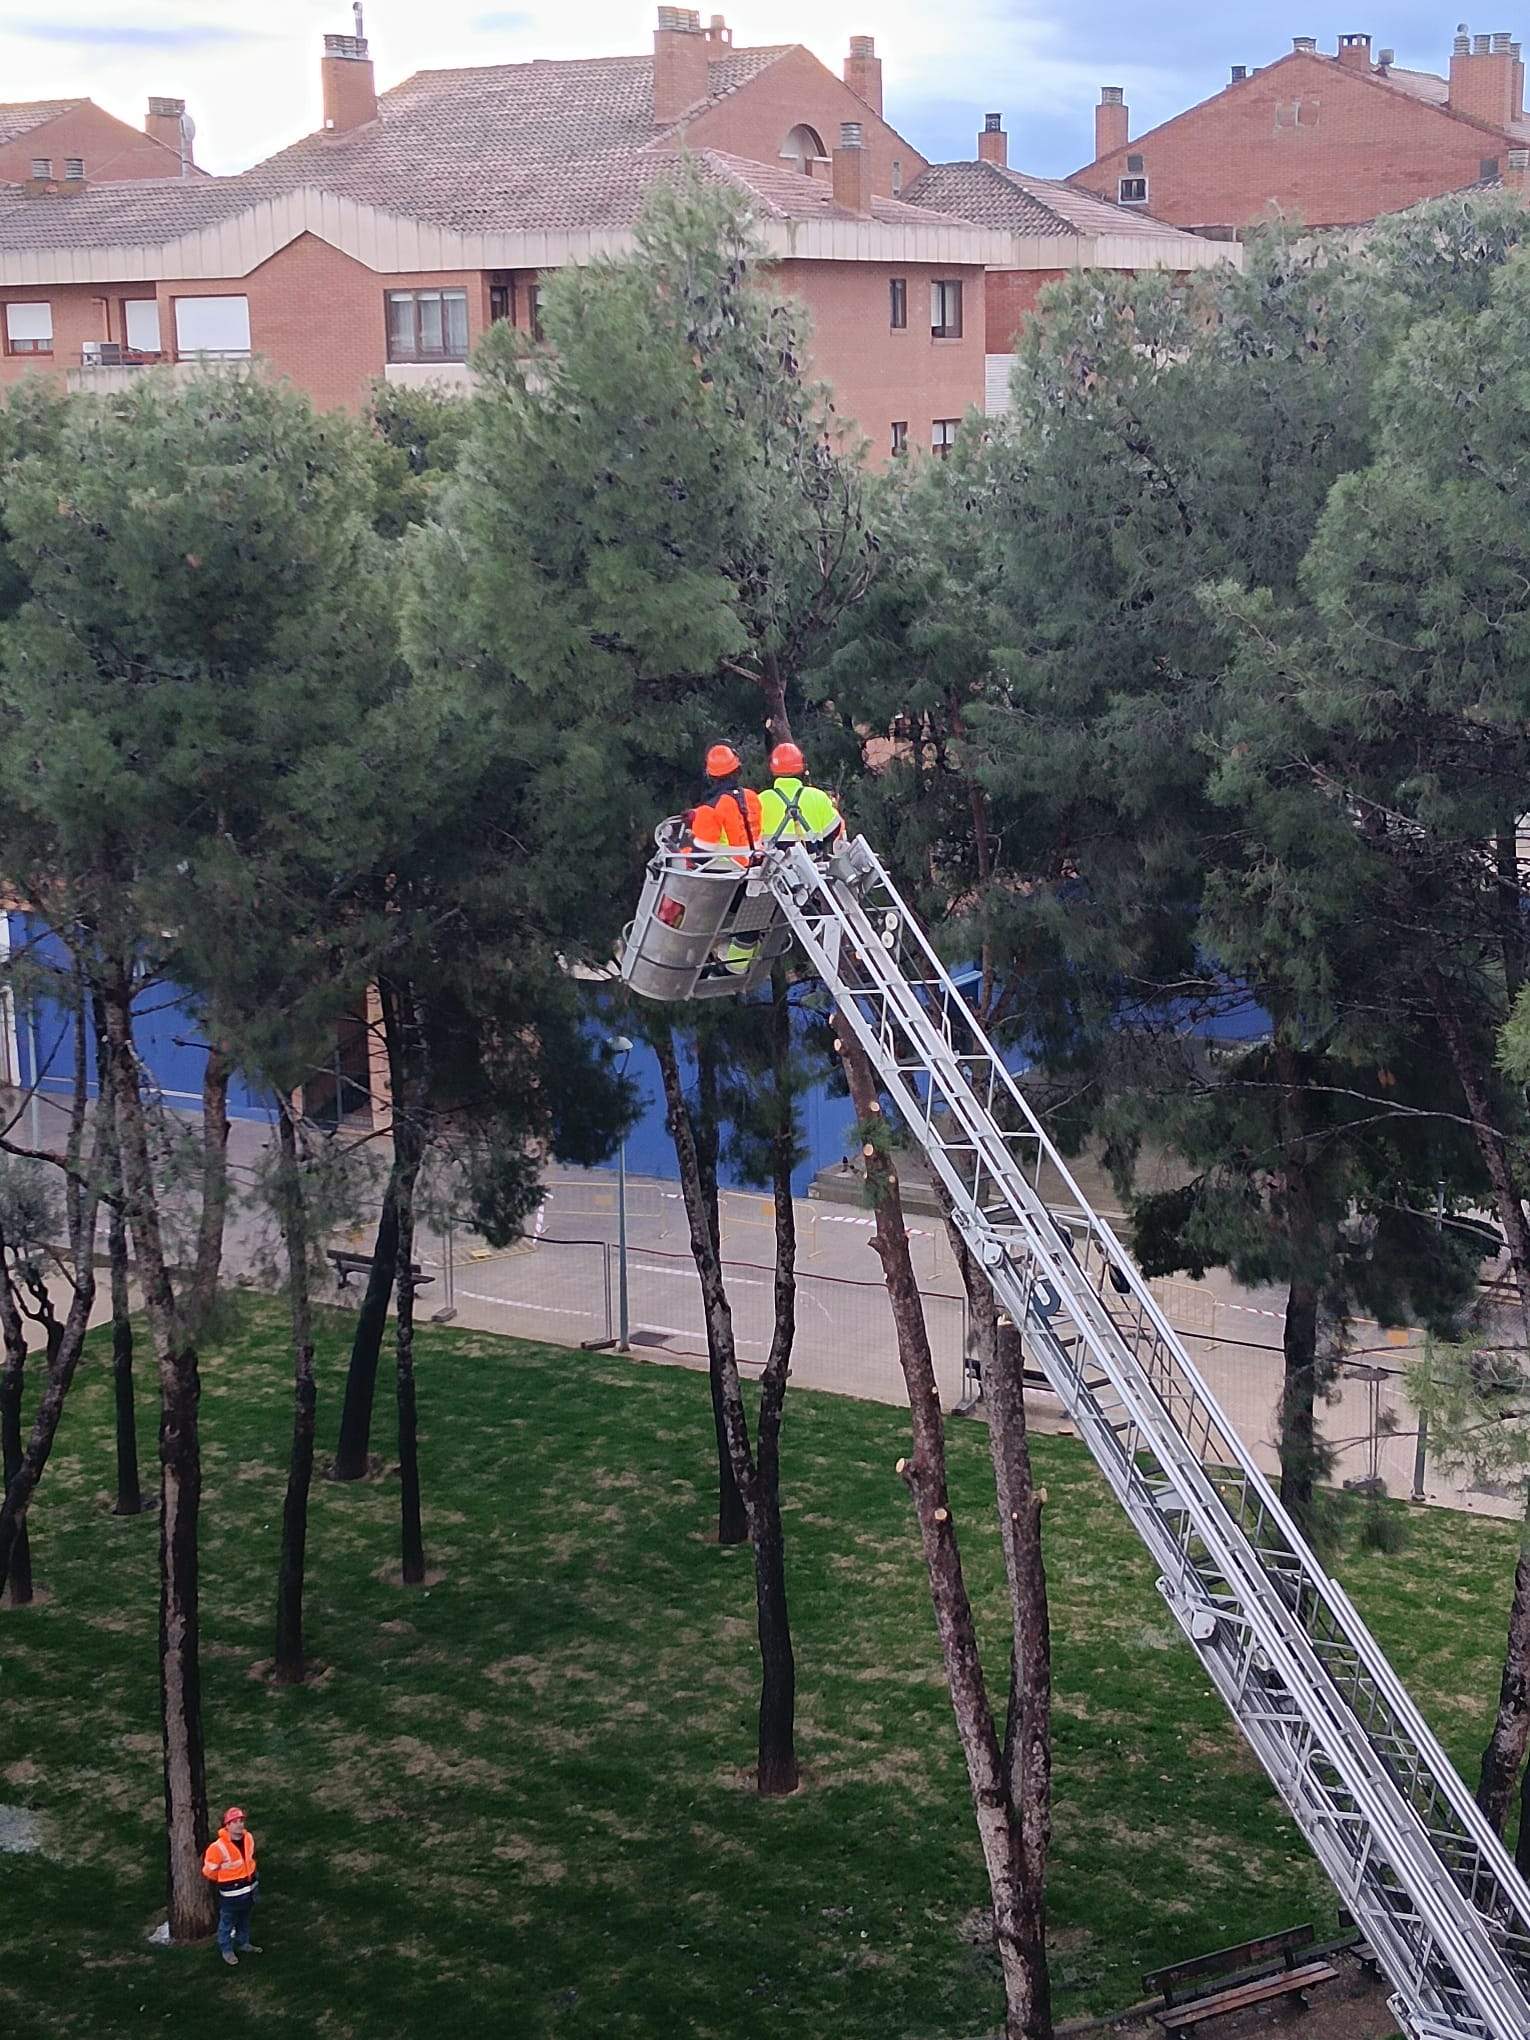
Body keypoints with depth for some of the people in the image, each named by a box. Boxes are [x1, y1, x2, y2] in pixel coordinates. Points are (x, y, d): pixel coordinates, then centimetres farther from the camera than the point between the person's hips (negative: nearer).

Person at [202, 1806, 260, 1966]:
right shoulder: (218, 1847, -30)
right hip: (231, 1893, -6)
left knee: (244, 1920, 26)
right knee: (227, 1923, 12)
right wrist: (223, 1881, -1)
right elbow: (209, 1870, -17)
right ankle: (226, 1950, 31)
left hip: (249, 1888, 6)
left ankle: (243, 1943, 46)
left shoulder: (249, 1838, -9)